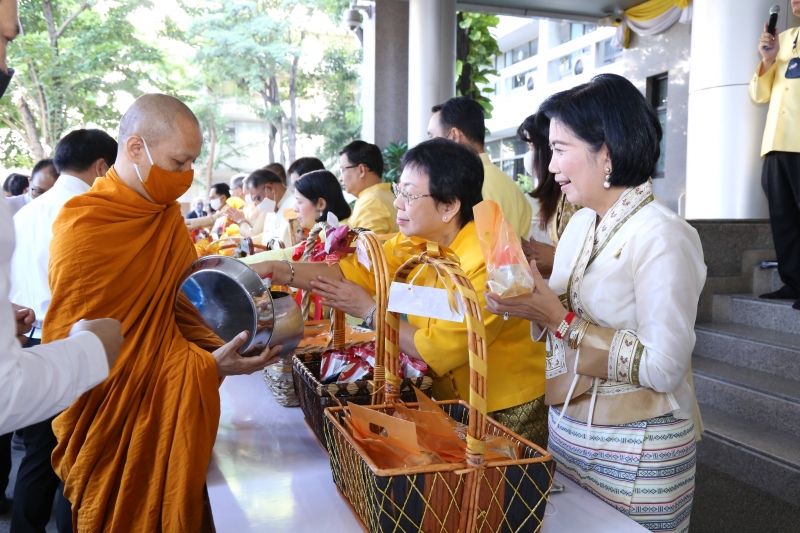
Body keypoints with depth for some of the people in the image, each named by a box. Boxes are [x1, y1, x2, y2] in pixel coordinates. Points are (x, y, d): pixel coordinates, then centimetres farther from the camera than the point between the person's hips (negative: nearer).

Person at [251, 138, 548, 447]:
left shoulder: (488, 262, -27)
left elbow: (437, 349, -25)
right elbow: (354, 272, -9)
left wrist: (370, 311, -15)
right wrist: (276, 271, -19)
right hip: (449, 402, 6)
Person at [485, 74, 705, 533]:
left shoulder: (663, 237, -19)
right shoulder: (582, 223, 5)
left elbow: (664, 368, -24)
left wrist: (559, 319, -26)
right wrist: (524, 301, -10)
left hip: (638, 452, -7)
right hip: (567, 427, 7)